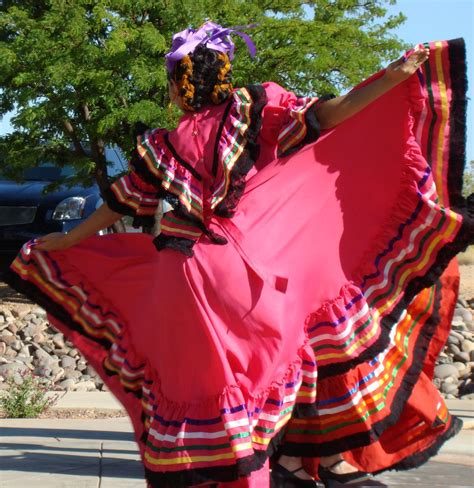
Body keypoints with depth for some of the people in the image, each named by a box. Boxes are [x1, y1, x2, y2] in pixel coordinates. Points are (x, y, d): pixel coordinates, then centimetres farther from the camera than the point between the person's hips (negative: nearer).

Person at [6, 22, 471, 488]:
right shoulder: (249, 111, 0)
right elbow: (323, 115, -10)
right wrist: (394, 76, -14)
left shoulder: (160, 148, 7)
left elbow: (119, 204, 17)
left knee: (194, 383, 7)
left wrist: (68, 240, 33)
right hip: (240, 273, -1)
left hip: (179, 280, 1)